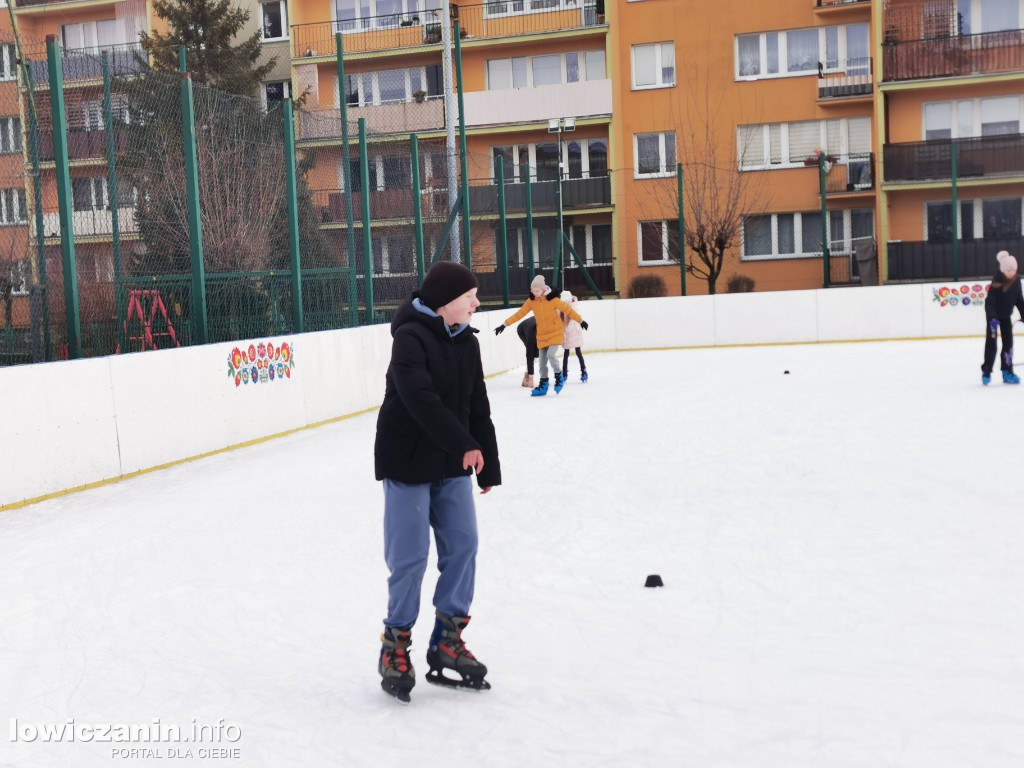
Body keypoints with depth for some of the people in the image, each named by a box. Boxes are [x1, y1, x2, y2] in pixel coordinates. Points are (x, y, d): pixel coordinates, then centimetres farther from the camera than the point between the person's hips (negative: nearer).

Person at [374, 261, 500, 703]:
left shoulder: (466, 342, 6)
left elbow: (478, 408, 10)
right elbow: (421, 400, -28)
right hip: (407, 463, -7)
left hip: (452, 466, 7)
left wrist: (488, 465, 11)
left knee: (462, 547, 6)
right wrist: (464, 444, -32)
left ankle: (447, 640, 19)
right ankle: (395, 645, 15)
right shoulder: (410, 338, -17)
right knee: (410, 558, -3)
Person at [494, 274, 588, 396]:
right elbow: (519, 314, -4)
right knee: (542, 360, 7)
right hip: (542, 334, 4)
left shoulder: (552, 299, -16)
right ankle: (543, 384, 21)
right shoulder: (531, 301, -5)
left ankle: (559, 377, 2)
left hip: (555, 332, -4)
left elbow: (567, 309, -8)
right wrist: (505, 324, -7)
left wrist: (580, 320, -1)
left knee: (551, 355, -21)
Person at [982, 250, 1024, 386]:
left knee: (1008, 343, 3)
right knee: (991, 343, -4)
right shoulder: (997, 281, -25)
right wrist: (992, 318, -37)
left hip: (1006, 315, 5)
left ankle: (1007, 372, 9)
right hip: (994, 316, -5)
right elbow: (989, 302, -28)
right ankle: (986, 372, 4)